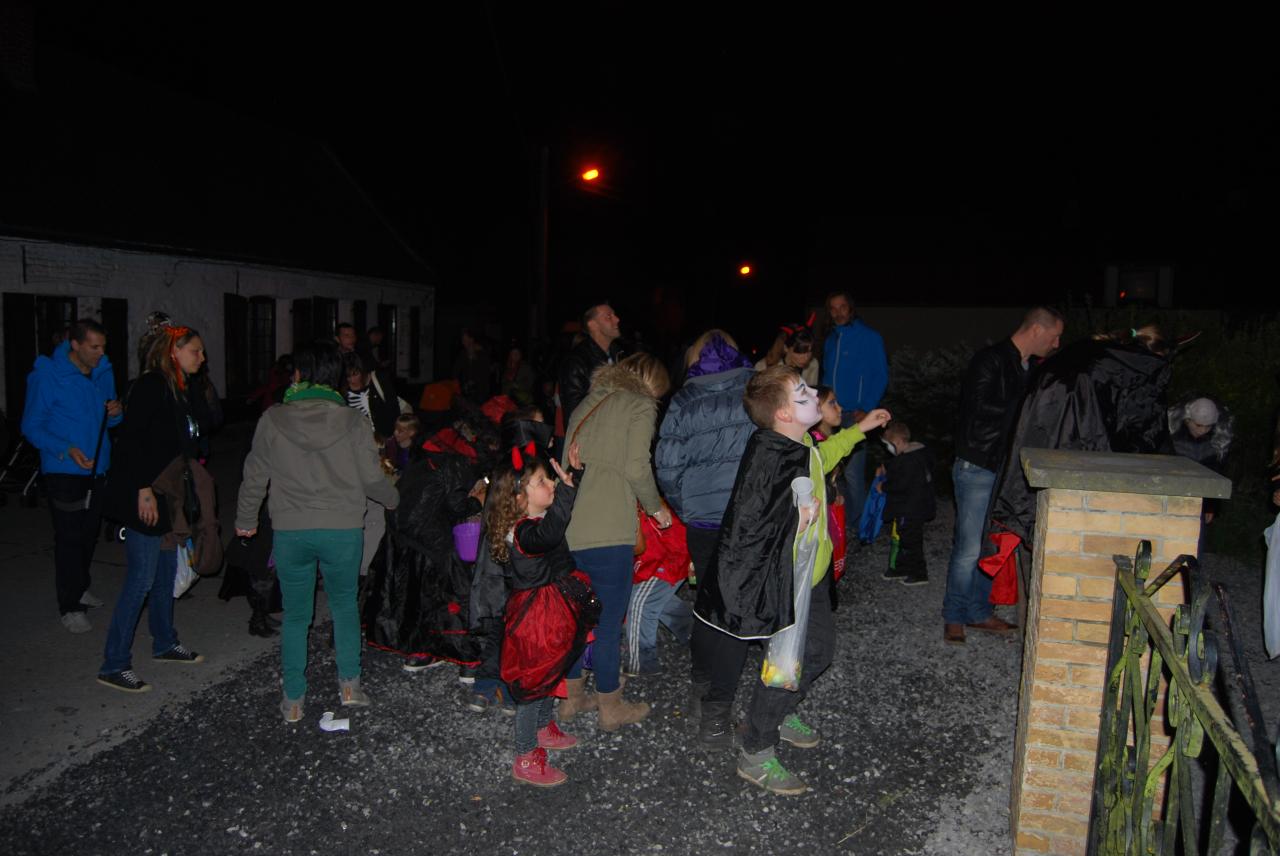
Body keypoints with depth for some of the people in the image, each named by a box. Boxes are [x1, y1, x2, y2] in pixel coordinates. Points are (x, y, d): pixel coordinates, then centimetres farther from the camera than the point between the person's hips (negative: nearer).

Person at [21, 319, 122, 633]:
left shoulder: (103, 372, 5)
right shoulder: (47, 375, -11)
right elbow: (32, 427, -9)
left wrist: (115, 413, -8)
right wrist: (66, 450, -23)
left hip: (98, 468, 6)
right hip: (64, 471, -6)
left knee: (89, 533, 16)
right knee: (70, 537, -5)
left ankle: (80, 588, 33)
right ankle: (70, 607, 3)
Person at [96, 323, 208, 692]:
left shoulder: (176, 389, 14)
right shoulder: (151, 385, -14)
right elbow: (131, 439, -20)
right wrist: (143, 489, -22)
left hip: (167, 496, 9)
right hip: (144, 498, -9)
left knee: (167, 571, 18)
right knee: (141, 579, -6)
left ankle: (165, 644, 32)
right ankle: (113, 665, 3)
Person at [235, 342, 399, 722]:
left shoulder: (273, 419, -3)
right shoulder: (352, 421, -5)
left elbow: (255, 477, 4)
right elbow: (372, 479, -2)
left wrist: (245, 520, 19)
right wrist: (393, 499, 20)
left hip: (290, 532, 0)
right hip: (343, 530, 0)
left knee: (296, 615, 14)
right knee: (344, 604, 21)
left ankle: (293, 701, 20)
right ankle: (349, 684, 20)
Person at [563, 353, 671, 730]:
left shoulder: (587, 404, 21)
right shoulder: (640, 405, 0)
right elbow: (636, 467, -12)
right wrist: (655, 507, 3)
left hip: (569, 525, 7)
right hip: (607, 531, -7)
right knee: (608, 621, 6)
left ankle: (572, 695, 32)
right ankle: (611, 706, 19)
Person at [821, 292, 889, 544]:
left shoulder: (869, 338, -2)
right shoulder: (830, 340, 17)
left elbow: (881, 376, -5)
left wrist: (866, 409, -13)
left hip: (855, 415, -6)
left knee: (852, 472, -9)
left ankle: (856, 523, 5)